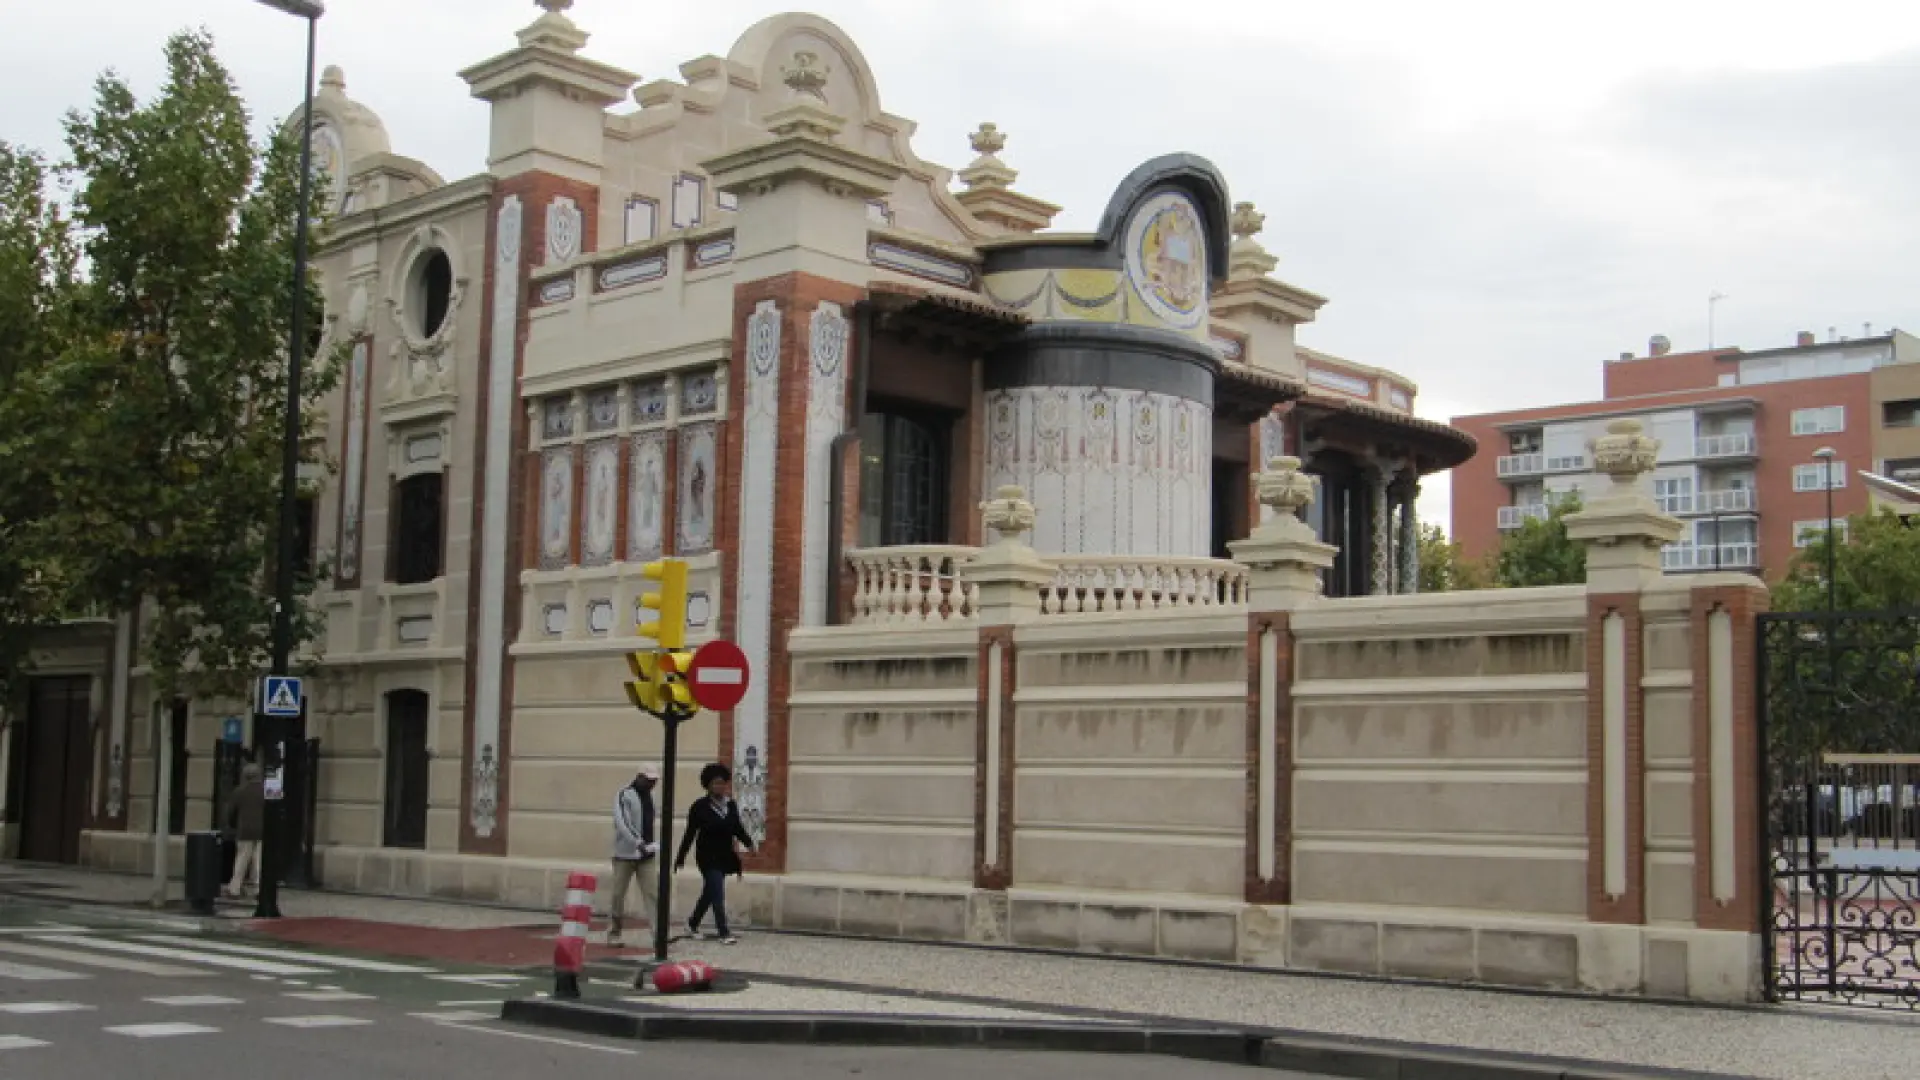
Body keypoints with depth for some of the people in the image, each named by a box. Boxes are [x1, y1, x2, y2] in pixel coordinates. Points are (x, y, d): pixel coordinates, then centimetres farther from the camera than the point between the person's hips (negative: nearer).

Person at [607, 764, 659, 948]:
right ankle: (614, 933, 17)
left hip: (646, 855, 5)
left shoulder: (649, 796, 12)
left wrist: (650, 845, 10)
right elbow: (621, 822, -23)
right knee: (619, 894, 4)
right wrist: (638, 843, -31)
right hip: (625, 853, -5)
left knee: (653, 894, -5)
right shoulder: (624, 796, -10)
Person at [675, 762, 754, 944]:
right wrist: (680, 859, -2)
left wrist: (748, 843, -9)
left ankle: (692, 925, 34)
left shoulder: (731, 805, 5)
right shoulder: (700, 807, -8)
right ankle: (723, 933, -7)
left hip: (724, 857, 6)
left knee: (709, 893, 17)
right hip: (708, 857, -6)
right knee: (718, 895, -9)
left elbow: (738, 828, 9)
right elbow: (690, 834, -5)